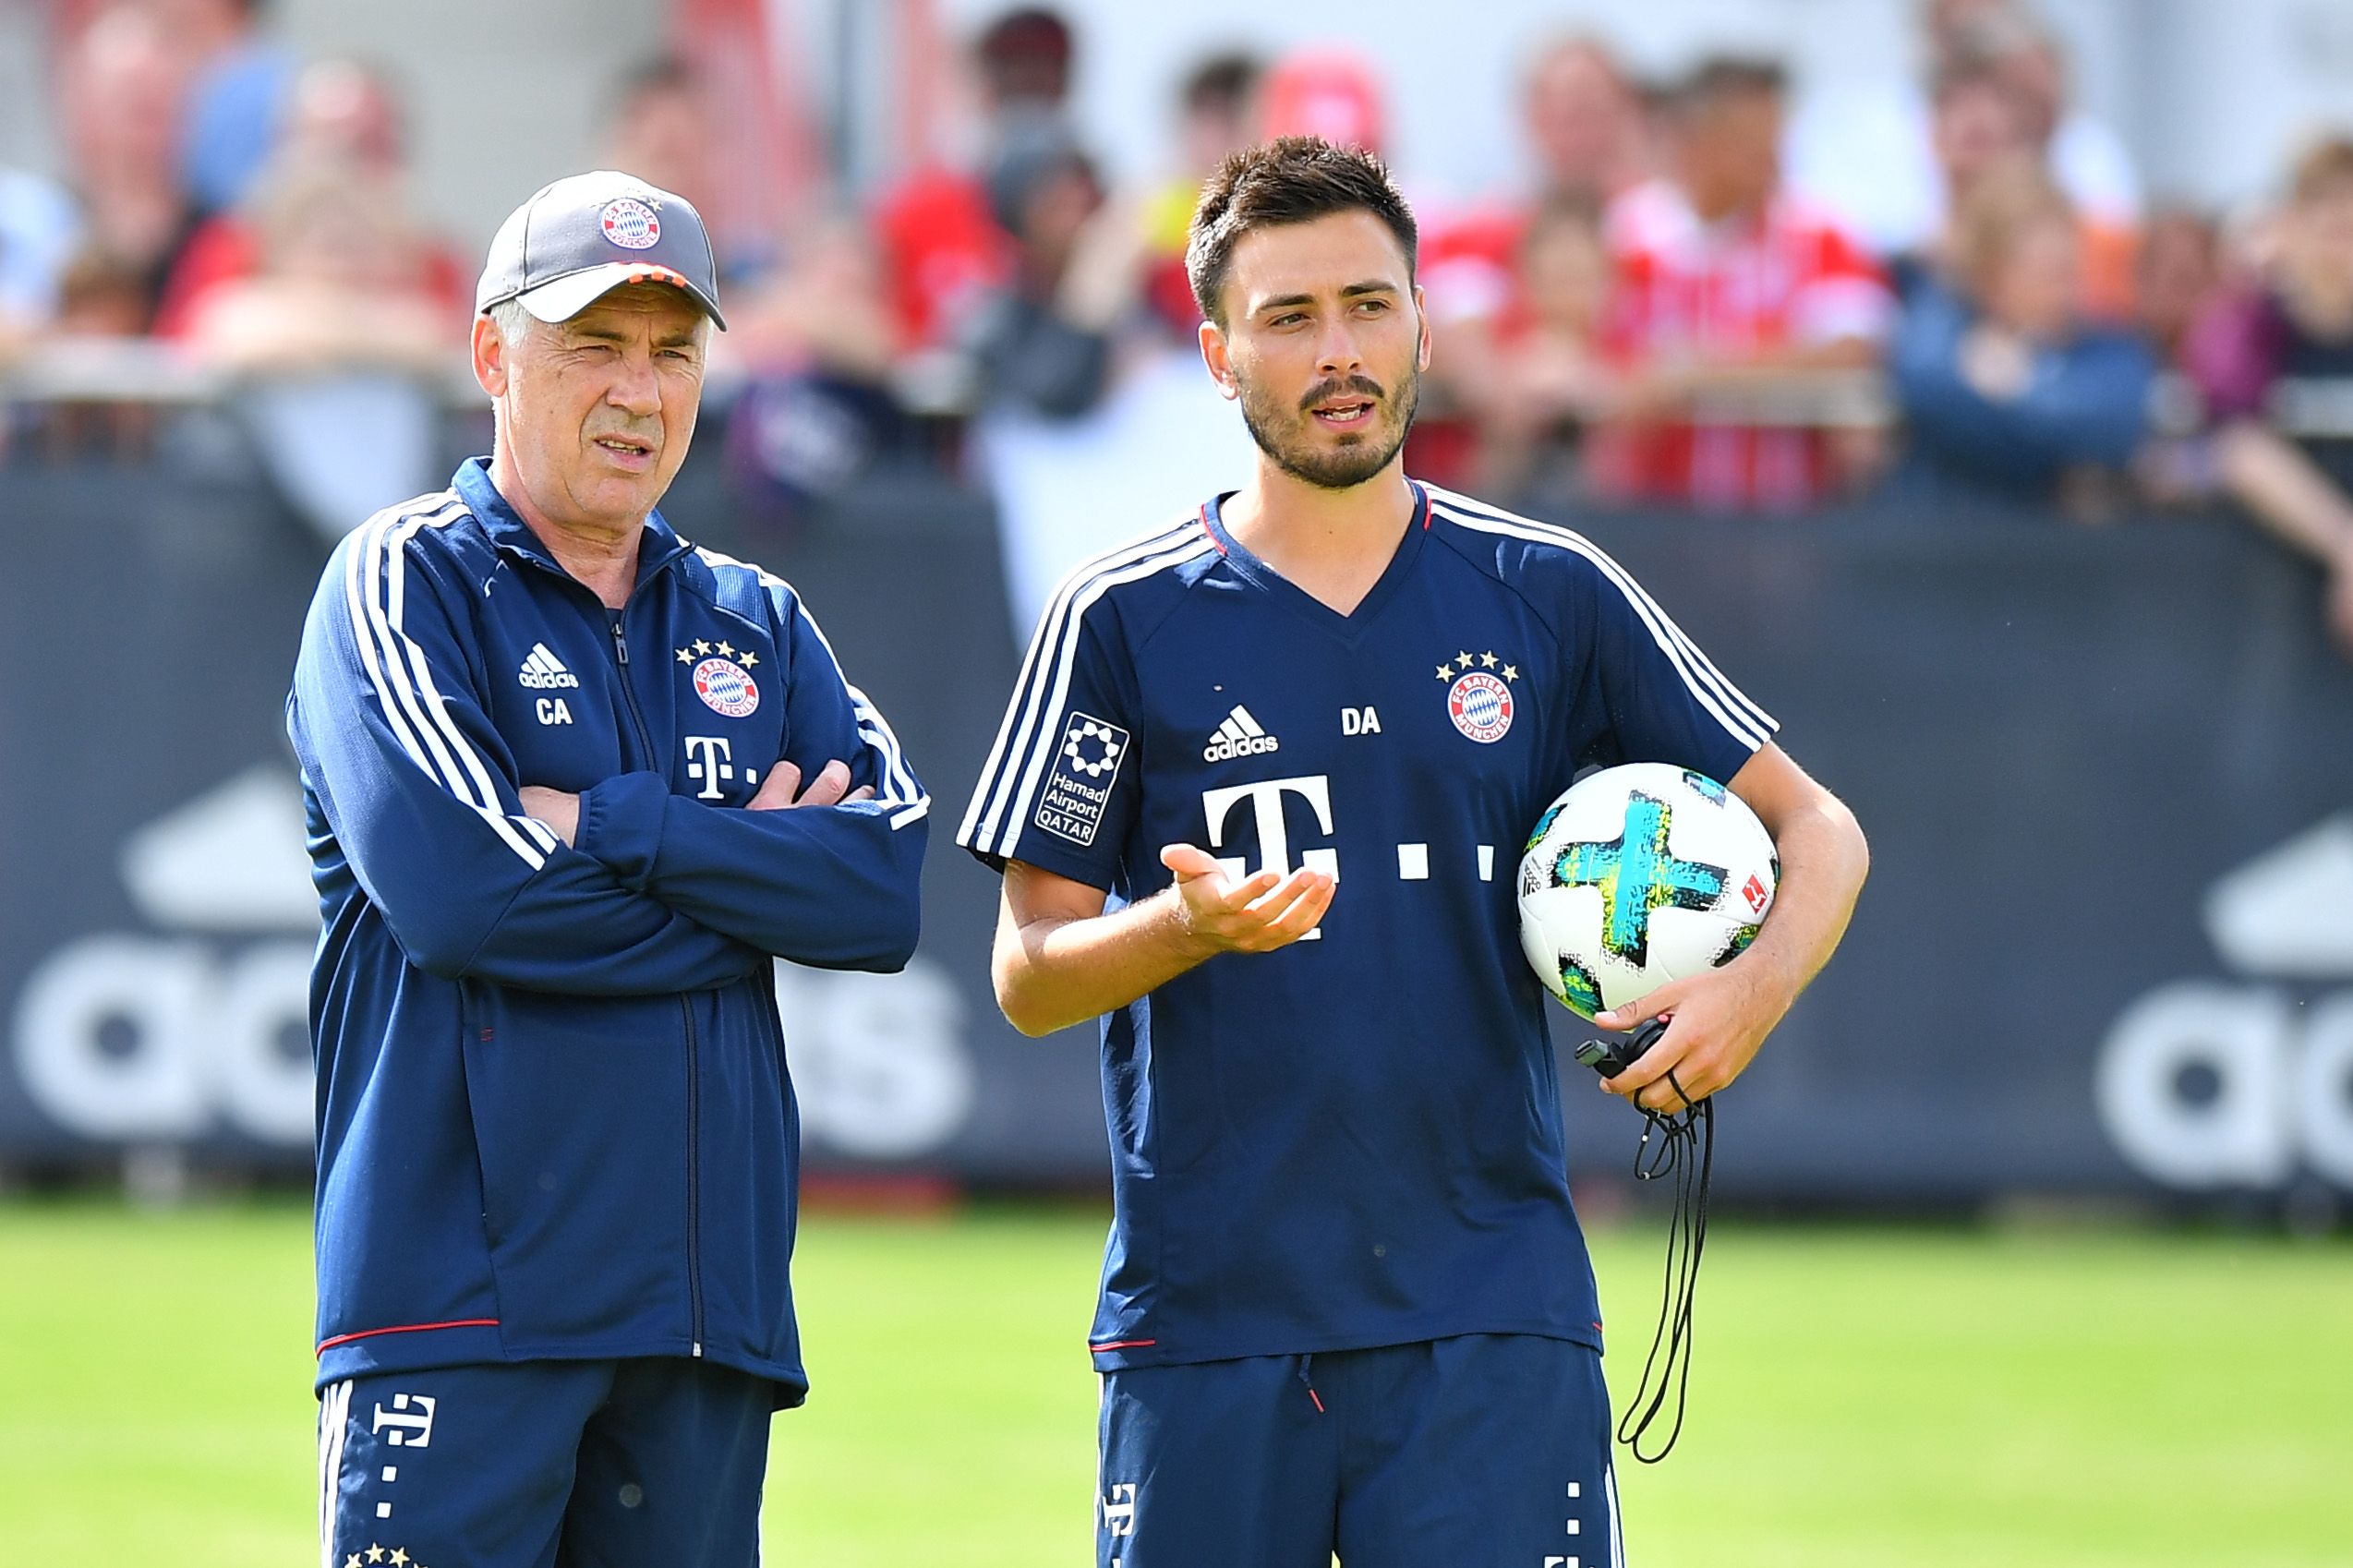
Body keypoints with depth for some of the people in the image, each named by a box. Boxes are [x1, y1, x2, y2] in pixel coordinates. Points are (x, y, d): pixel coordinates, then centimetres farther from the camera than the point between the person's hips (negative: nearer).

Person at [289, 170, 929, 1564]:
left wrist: (609, 825, -8)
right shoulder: (404, 585, 2)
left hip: (708, 1291, 5)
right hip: (463, 1309, -5)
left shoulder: (758, 627, 18)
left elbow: (885, 893, 1)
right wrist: (754, 866, -3)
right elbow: (459, 890, -15)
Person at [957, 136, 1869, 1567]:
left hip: (1491, 1309, 0)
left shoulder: (1552, 597, 7)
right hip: (1205, 1321, 0)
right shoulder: (1126, 622, 4)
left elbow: (1817, 829, 11)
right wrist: (1190, 925, -19)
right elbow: (1028, 976, 2)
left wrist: (1752, 990, -10)